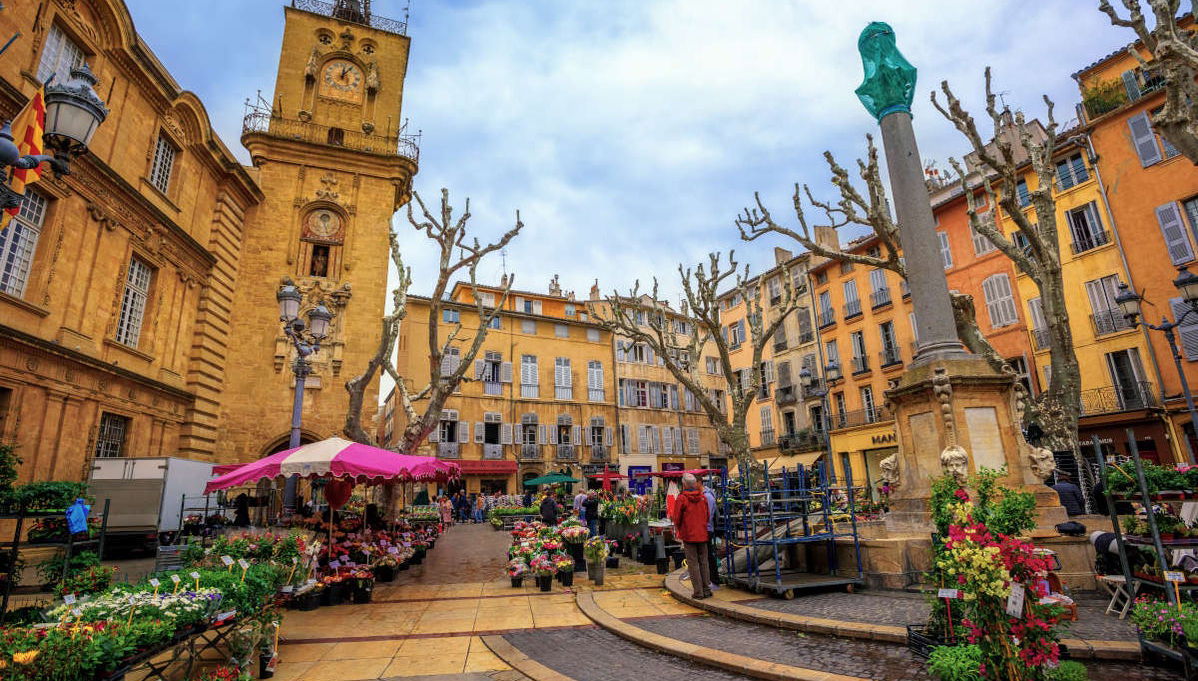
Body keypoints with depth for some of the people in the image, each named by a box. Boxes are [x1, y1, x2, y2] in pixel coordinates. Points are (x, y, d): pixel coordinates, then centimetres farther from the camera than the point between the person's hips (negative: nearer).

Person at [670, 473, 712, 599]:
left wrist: (678, 530, 12)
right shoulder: (703, 497, 3)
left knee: (693, 564, 1)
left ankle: (698, 592, 2)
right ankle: (707, 590, 16)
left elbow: (677, 519, -6)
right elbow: (707, 516, 12)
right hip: (702, 535, 4)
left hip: (689, 536, -4)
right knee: (704, 563, 12)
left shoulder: (681, 498, -10)